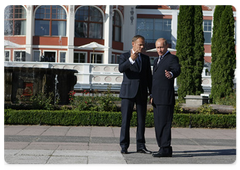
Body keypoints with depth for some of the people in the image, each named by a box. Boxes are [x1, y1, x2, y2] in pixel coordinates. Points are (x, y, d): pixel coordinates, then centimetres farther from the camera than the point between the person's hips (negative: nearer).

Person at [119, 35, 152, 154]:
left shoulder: (146, 58, 14)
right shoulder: (124, 56, 3)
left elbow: (149, 77, 15)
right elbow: (121, 69, -18)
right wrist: (131, 59, -33)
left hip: (142, 93, 4)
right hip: (128, 92, -4)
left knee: (141, 120, 5)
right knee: (126, 120, -2)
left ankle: (141, 146, 13)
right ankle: (124, 146, 5)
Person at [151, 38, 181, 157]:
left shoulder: (172, 58, -4)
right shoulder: (156, 61, 22)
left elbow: (177, 70, -25)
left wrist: (171, 74, -48)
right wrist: (152, 96, 24)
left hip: (166, 98, -9)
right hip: (157, 98, 9)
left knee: (164, 124, -10)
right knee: (158, 125, 9)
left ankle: (165, 149, -6)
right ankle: (164, 148, 15)